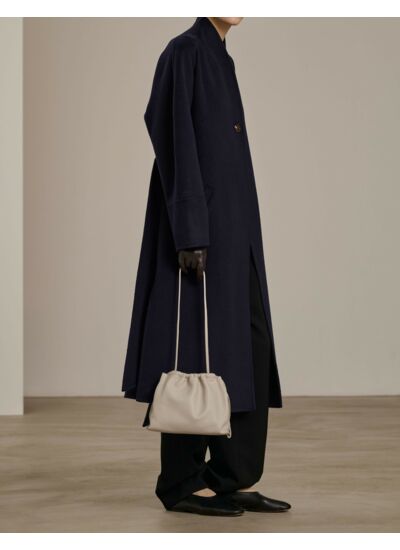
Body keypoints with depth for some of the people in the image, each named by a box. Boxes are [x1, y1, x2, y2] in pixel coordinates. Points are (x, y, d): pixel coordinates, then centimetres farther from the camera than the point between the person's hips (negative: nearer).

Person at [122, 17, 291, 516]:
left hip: (230, 223, 9)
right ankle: (182, 483, 4)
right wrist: (190, 234, -23)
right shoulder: (185, 52, -10)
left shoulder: (219, 58, 19)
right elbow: (178, 144, -17)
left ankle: (232, 478, 12)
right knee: (198, 347, -5)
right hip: (202, 220, -9)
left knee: (246, 347, 7)